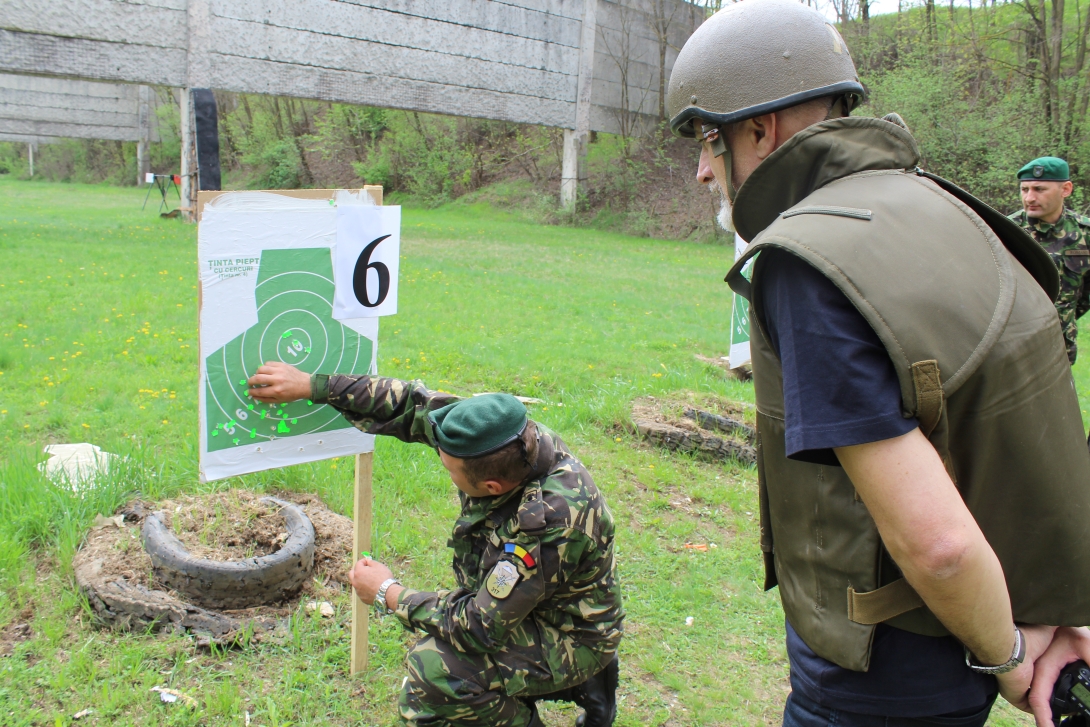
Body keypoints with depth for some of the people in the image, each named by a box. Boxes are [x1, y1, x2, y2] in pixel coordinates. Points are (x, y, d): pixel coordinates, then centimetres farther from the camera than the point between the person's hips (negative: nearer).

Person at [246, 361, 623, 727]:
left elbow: (482, 627, -29)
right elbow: (416, 405, -7)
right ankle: (580, 683, 21)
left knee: (433, 671, -26)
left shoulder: (550, 523, -38)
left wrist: (388, 594, -16)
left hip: (570, 639, -8)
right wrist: (310, 385, -7)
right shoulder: (513, 441, -18)